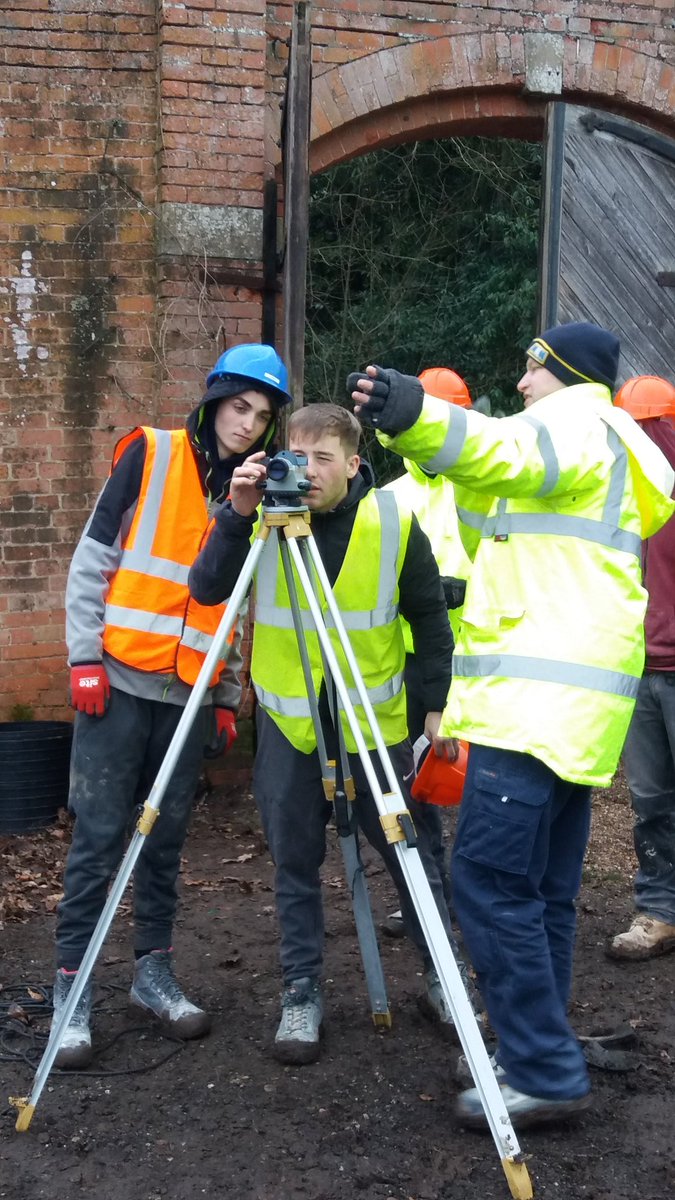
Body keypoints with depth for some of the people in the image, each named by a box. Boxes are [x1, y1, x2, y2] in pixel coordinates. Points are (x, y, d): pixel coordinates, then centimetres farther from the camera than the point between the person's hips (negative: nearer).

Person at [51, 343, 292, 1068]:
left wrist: (228, 700, 11)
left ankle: (153, 973, 22)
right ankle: (71, 989, 5)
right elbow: (93, 560, -3)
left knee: (166, 840, 10)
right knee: (99, 837, -3)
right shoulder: (149, 458, -1)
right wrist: (85, 656, -9)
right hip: (119, 681, -3)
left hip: (190, 693, 4)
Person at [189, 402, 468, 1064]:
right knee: (295, 861, 8)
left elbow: (430, 618, 1)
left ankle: (443, 973, 29)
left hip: (374, 720, -1)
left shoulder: (393, 520, -10)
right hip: (288, 721, 1)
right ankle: (301, 992, 24)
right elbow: (206, 589, -14)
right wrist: (237, 515, -27)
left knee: (407, 851, 9)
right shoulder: (265, 515, -7)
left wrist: (440, 704, 1)